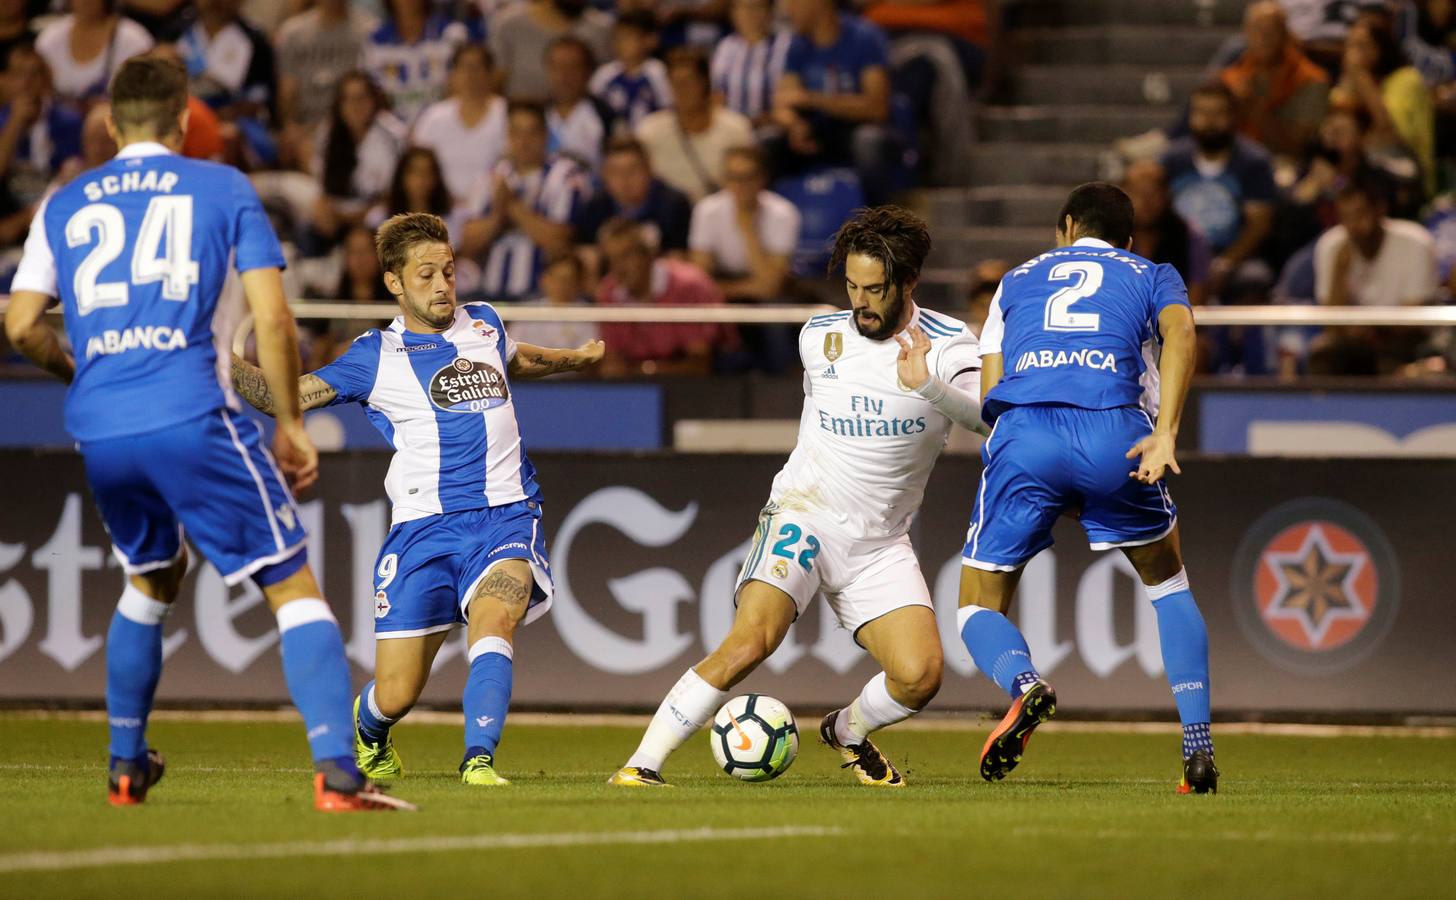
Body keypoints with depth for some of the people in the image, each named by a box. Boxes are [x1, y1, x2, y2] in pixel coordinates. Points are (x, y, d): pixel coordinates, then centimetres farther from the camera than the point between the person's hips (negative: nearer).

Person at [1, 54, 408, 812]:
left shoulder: (64, 205, 16)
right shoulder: (223, 188, 8)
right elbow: (271, 315, 0)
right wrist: (291, 424, 8)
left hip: (99, 431, 4)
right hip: (193, 416, -4)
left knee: (151, 578, 29)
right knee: (293, 587, -2)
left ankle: (125, 765, 31)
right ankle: (336, 772, -17)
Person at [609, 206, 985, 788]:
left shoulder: (947, 344, -7)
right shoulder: (819, 337, 2)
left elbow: (989, 416, -25)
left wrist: (929, 386, -42)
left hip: (880, 543, 1)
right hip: (803, 515, -1)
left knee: (921, 676, -15)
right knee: (749, 644, -24)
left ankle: (846, 731, 18)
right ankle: (644, 762, -19)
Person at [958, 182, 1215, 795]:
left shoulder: (1019, 280, 32)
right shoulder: (1152, 277, 27)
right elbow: (1179, 331, 3)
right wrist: (1165, 433, -9)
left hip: (1022, 435, 0)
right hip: (1114, 430, 0)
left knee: (979, 608, 13)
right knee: (1167, 582, 25)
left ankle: (1025, 683, -23)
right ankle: (1198, 749, 12)